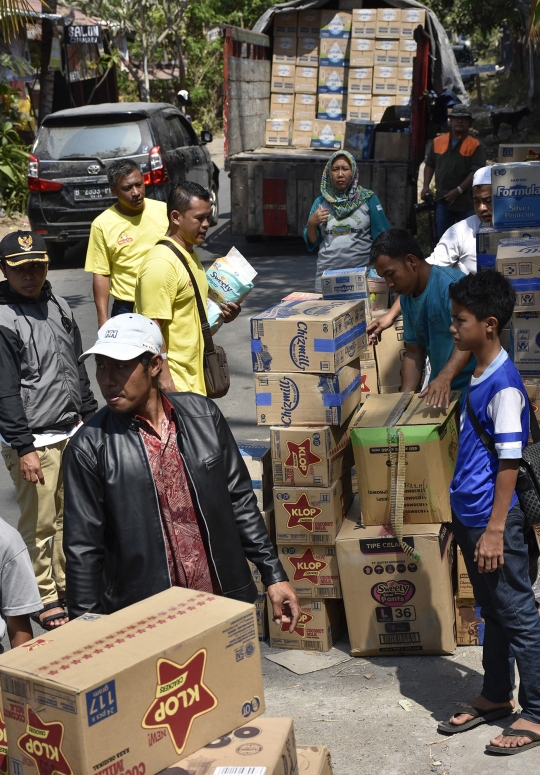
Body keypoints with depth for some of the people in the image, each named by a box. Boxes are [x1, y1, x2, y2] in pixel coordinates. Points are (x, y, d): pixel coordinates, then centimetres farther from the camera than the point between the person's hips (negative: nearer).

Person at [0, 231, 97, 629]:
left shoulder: (58, 306, 9)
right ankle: (45, 598, 15)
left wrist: (90, 417, 18)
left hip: (73, 433, 7)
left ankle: (67, 584, 30)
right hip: (34, 441, -7)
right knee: (40, 524, 1)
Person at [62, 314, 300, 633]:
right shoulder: (90, 447, -9)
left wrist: (274, 574, 6)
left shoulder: (203, 415, 0)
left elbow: (240, 501, 7)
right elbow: (84, 549, -6)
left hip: (224, 598, 3)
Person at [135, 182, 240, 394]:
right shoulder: (160, 263, -18)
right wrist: (164, 379, -24)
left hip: (193, 375, 10)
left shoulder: (190, 255, 13)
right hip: (173, 380, -10)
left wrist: (220, 313, 9)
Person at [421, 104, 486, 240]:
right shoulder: (438, 142, 10)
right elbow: (429, 165, 17)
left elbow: (476, 172, -10)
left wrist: (458, 191, -17)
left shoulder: (475, 146, -3)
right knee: (441, 237, 6)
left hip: (466, 202, -3)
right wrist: (426, 186, 3)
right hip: (442, 199, 3)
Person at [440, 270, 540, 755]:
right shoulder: (479, 376, 9)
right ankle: (496, 697, 32)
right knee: (492, 611, 19)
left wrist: (495, 529, -21)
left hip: (494, 520, -9)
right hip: (470, 515, 9)